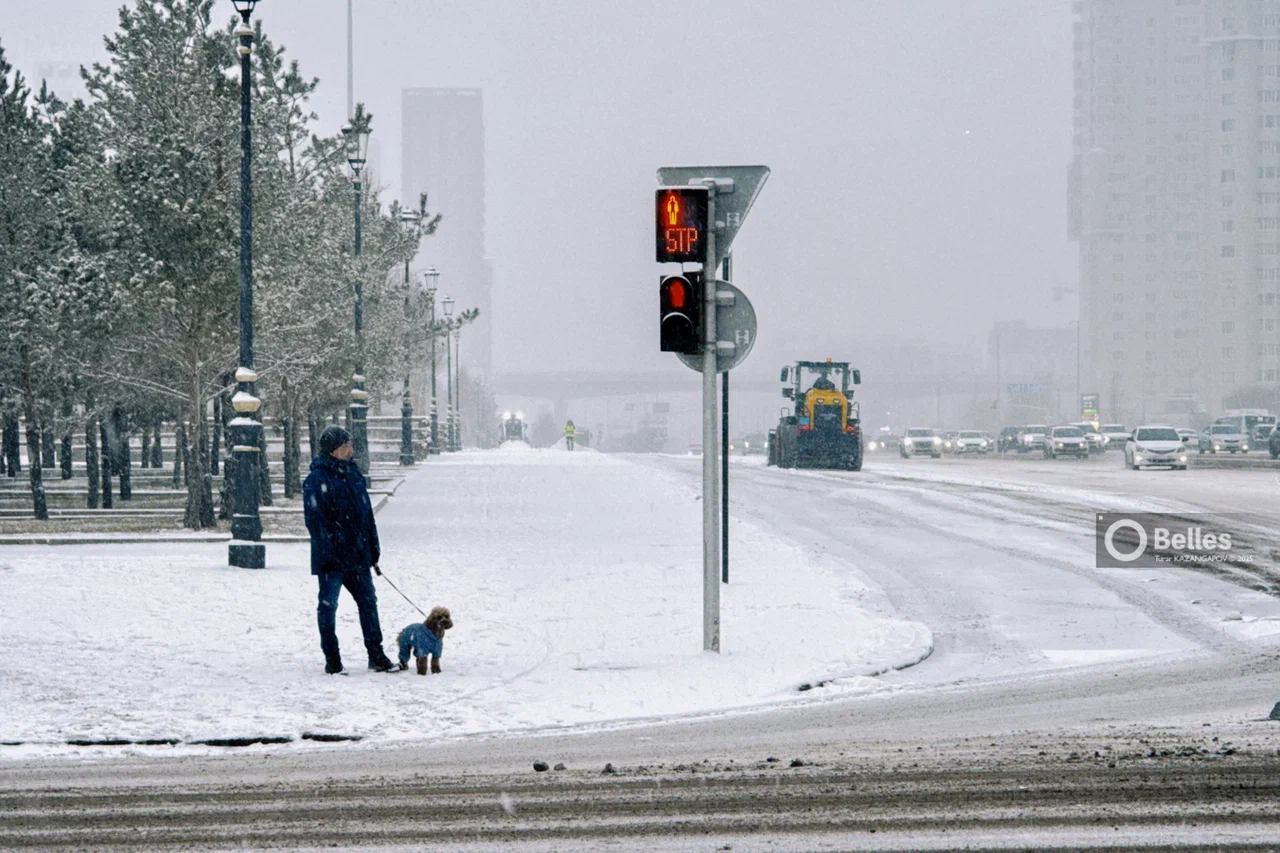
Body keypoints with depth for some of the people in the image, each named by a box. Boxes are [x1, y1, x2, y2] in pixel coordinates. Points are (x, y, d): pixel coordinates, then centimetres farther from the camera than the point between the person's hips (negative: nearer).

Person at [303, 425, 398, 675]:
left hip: (358, 556, 7)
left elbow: (367, 514, 17)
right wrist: (327, 553, -21)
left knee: (368, 602, 10)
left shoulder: (354, 474, 11)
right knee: (328, 607, 1)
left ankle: (376, 655, 17)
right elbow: (315, 520, -16)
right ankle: (332, 659, 8)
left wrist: (373, 549, 15)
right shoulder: (317, 480, -12)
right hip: (332, 559, -7)